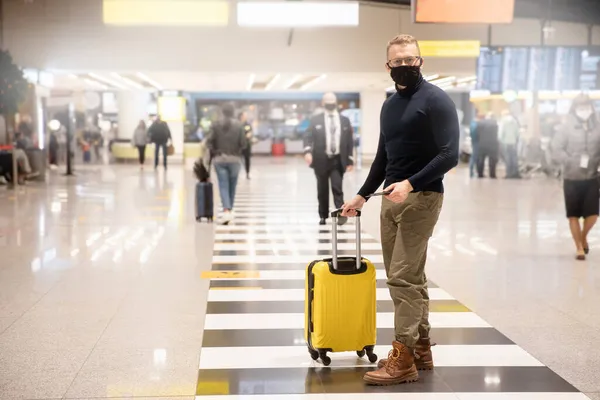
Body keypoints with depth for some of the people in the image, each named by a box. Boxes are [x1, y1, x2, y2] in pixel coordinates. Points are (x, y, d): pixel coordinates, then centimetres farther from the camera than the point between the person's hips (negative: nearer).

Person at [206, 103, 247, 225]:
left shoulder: (216, 125, -4)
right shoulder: (238, 126, -3)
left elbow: (209, 142, -9)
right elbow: (243, 143, -7)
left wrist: (214, 153, 6)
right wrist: (238, 152, 10)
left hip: (219, 160, 0)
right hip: (234, 159, 1)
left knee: (223, 186, -2)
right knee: (232, 186, 14)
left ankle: (226, 210, -19)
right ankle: (229, 209, 23)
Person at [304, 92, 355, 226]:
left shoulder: (345, 120, 8)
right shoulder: (315, 120, 3)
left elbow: (350, 141, 8)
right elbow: (308, 137, -3)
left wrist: (350, 160, 3)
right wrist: (308, 151, -23)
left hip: (338, 160, 0)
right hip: (321, 160, 0)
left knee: (337, 188, -10)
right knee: (322, 190, 7)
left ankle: (341, 214, -9)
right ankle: (323, 216, 16)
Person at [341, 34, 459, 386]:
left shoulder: (436, 100, -10)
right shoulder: (390, 105, 15)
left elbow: (450, 155, -17)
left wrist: (411, 184, -25)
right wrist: (363, 195, 23)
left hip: (421, 197, -8)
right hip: (392, 198, 8)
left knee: (403, 277, -11)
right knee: (410, 277, 11)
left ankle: (403, 359, -8)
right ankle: (421, 350, 20)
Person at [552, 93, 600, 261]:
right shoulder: (566, 127, -3)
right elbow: (557, 148, -8)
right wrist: (572, 162, -19)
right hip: (571, 178, -1)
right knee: (573, 215, 5)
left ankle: (583, 236, 28)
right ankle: (579, 247, 20)